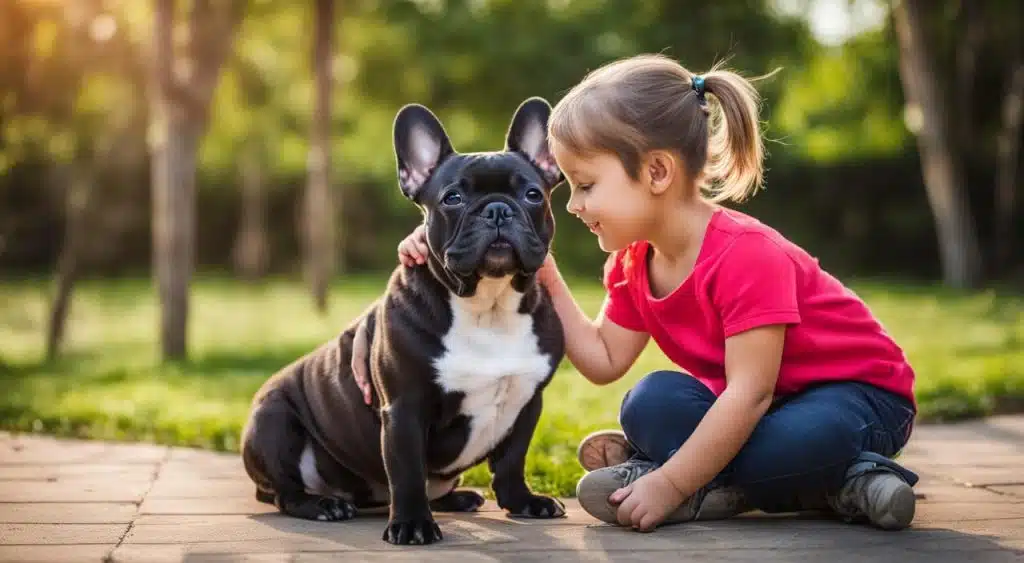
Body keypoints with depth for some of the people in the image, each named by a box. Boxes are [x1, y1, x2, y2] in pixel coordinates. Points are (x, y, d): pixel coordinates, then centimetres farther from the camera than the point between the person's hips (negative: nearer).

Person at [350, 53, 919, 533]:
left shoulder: (747, 254, -28)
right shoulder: (635, 263, -2)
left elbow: (748, 394, -29)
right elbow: (604, 361, 2)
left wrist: (670, 484, -28)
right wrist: (546, 281, -6)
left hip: (860, 393, -8)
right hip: (766, 402, 9)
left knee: (794, 444, -41)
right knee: (654, 402, -20)